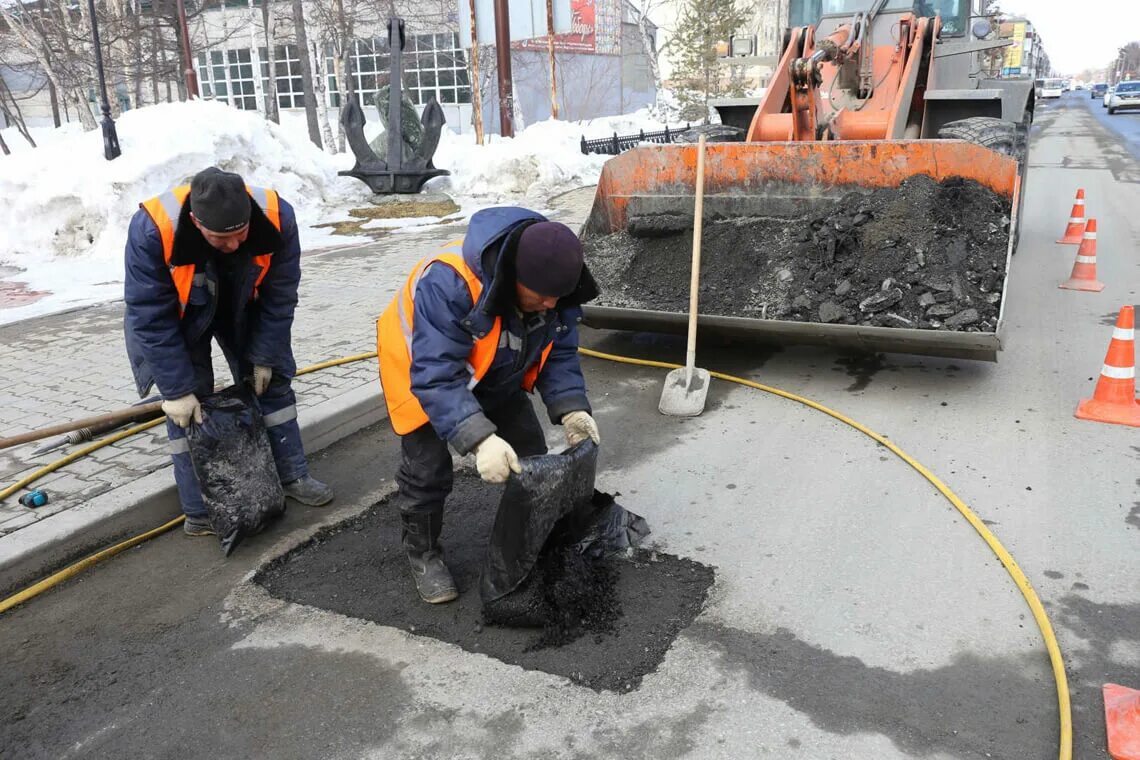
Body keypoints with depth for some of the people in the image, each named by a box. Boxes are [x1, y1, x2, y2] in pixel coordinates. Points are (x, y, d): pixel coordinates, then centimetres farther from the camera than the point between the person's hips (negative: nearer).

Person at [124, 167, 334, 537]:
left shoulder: (277, 217, -33)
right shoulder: (152, 230, -39)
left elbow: (279, 298, -17)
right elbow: (151, 319, -29)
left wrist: (264, 357, -11)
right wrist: (177, 389, -25)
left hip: (244, 308, 3)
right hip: (176, 316, -2)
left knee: (271, 382, 6)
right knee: (186, 404, -6)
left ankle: (293, 476, 23)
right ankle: (200, 511, 6)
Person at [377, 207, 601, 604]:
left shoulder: (552, 289, -23)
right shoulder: (448, 283, -44)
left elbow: (559, 354, -11)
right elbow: (436, 377, -43)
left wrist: (571, 408, -27)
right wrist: (479, 439, -52)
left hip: (498, 377, 6)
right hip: (425, 368, -5)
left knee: (530, 457, 8)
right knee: (427, 467, -5)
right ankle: (423, 553, 21)